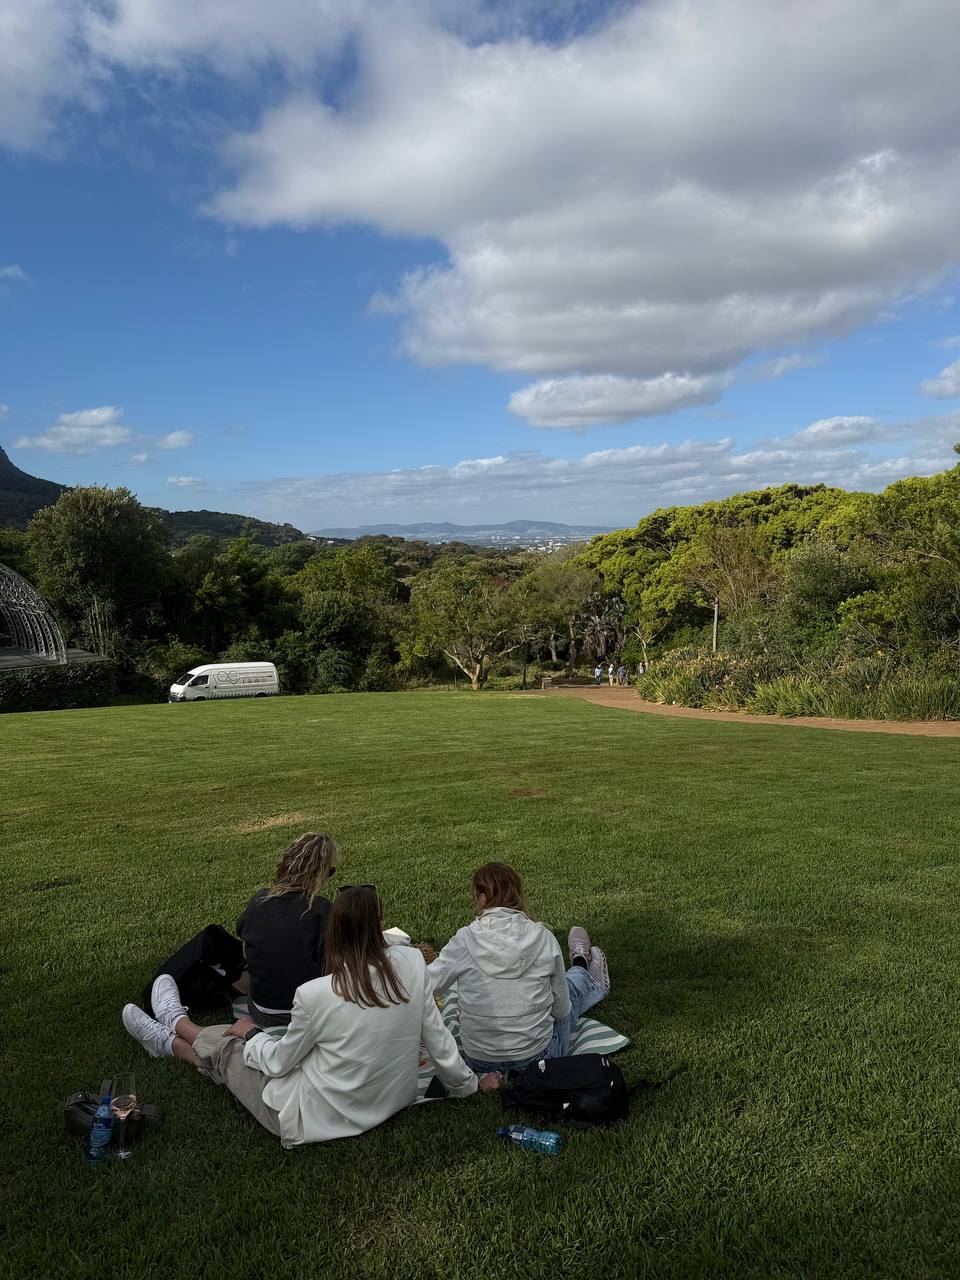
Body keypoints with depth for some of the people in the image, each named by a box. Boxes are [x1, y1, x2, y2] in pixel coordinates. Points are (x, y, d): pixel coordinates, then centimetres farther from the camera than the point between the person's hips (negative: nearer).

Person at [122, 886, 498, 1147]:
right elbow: (438, 1040, -8)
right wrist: (470, 1084, 10)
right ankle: (173, 1039, 50)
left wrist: (250, 1033, 9)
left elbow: (278, 1062, -12)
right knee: (256, 1043, 25)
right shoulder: (411, 964, -19)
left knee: (227, 1048, 20)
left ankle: (177, 1025, 53)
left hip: (321, 1118, -5)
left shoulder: (315, 995, -29)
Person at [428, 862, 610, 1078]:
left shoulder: (466, 940, -19)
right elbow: (561, 1010, -6)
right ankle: (582, 973, 65)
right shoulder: (544, 938, -15)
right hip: (537, 1056, -1)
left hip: (477, 1060, 1)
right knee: (568, 987, 30)